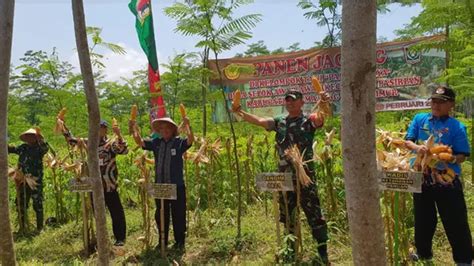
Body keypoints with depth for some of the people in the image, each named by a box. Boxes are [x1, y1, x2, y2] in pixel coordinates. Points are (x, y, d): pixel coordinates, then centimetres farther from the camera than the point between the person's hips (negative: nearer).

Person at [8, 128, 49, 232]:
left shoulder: (39, 148, -5)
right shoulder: (22, 148, 9)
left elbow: (45, 148, -27)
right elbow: (11, 149, 24)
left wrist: (40, 138, -41)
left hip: (36, 181, -5)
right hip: (23, 181, 5)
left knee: (37, 204, 0)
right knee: (21, 204, 11)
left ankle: (40, 227, 10)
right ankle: (22, 227, 24)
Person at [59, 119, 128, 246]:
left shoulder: (111, 143, -7)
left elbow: (124, 150, -24)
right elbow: (72, 140, 19)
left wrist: (119, 135, -35)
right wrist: (64, 127, 9)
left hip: (109, 186, -6)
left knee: (116, 212, 1)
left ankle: (120, 238, 11)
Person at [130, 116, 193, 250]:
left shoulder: (179, 142, -5)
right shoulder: (156, 142, 6)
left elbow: (191, 140, -22)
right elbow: (139, 142, 4)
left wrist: (187, 126, -36)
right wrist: (135, 128, -9)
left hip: (177, 186, -4)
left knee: (178, 215, 4)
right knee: (160, 215, 15)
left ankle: (180, 242, 18)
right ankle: (162, 241, 29)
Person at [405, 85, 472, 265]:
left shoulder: (457, 127, -4)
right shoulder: (419, 119, 3)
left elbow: (462, 156, -6)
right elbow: (407, 141, -1)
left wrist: (448, 158, -25)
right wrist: (416, 147, -22)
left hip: (447, 181, -2)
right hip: (421, 179, 3)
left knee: (456, 222, 3)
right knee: (423, 219, 17)